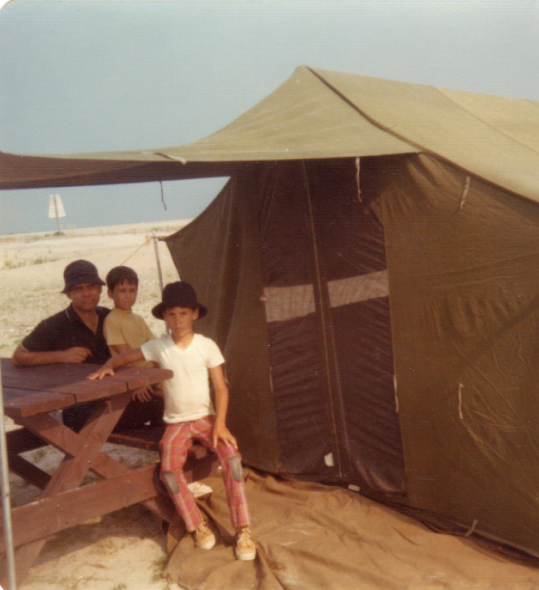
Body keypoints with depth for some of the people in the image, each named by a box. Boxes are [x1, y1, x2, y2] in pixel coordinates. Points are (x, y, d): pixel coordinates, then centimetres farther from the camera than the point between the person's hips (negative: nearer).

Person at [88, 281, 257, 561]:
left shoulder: (206, 346, -4)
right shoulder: (158, 347, -1)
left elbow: (221, 387, -4)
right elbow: (125, 357, 11)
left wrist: (220, 423, -15)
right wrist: (107, 366, -11)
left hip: (205, 417, -1)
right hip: (176, 422, 1)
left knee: (231, 455, -27)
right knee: (169, 468, -26)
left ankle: (243, 530, -18)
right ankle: (197, 525, -5)